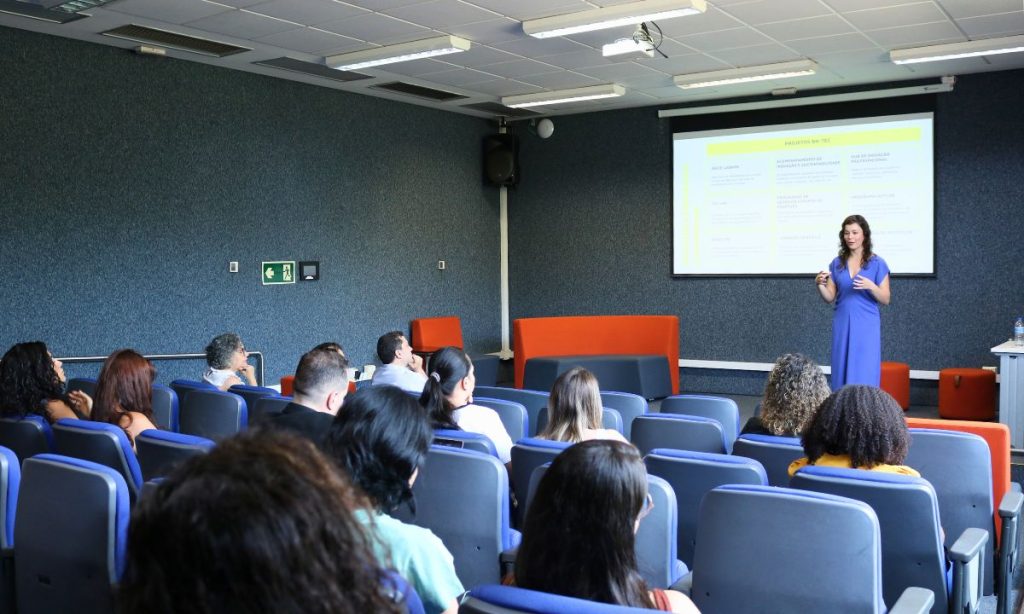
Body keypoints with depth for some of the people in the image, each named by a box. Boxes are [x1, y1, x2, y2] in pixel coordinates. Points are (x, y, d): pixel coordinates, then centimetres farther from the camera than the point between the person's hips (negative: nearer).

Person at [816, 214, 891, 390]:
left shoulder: (877, 263, -2)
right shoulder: (837, 263, 7)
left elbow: (886, 299, -3)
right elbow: (830, 298, 8)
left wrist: (870, 286, -21)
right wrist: (820, 285, -12)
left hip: (866, 326, -3)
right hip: (842, 325, 3)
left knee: (864, 375, -4)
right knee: (842, 372, 4)